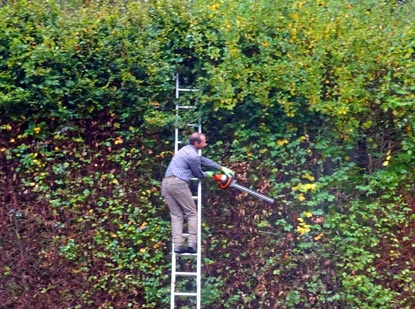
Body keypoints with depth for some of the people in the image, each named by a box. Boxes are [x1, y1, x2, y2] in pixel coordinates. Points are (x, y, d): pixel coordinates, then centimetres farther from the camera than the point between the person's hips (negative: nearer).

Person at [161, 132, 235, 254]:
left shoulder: (187, 149, 21)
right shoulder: (193, 155, -8)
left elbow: (204, 160, 28)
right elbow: (199, 175, 5)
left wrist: (222, 168, 29)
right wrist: (208, 174, 28)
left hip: (166, 183, 8)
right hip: (178, 183, -8)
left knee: (176, 216, 7)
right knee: (192, 214, 4)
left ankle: (178, 245, -1)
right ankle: (192, 244, -2)